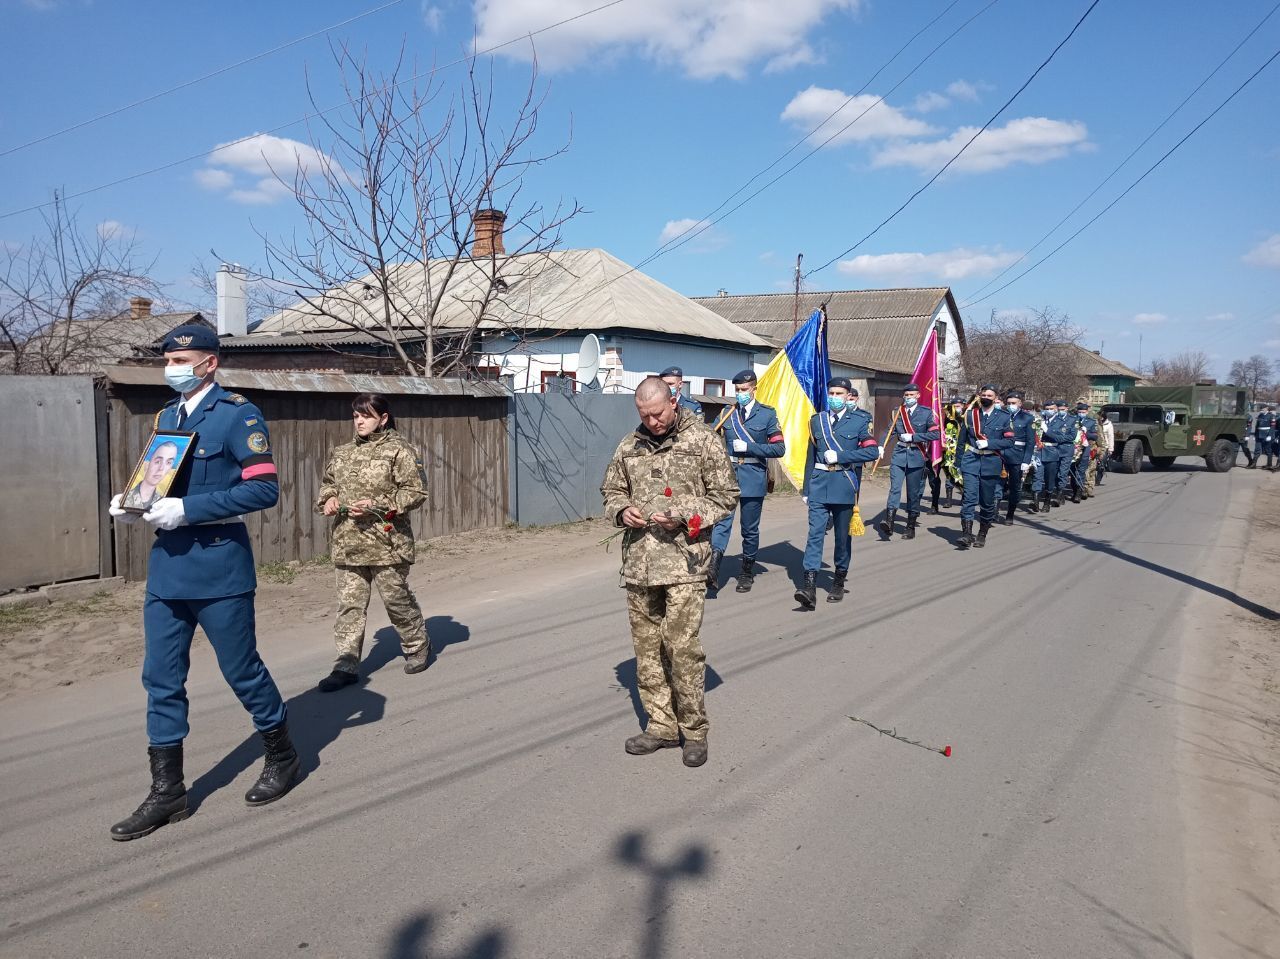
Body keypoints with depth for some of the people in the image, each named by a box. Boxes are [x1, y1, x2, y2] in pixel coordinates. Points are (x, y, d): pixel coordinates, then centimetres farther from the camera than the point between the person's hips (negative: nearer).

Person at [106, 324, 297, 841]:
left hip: (219, 566, -7)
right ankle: (167, 790, 19)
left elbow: (264, 488, -18)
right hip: (167, 566, 7)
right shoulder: (167, 416, 14)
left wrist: (187, 509, -22)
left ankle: (282, 756, 27)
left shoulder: (238, 415, -10)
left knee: (241, 667, 5)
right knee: (161, 677, 8)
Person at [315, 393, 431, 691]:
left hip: (386, 542, -5)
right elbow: (327, 484, 26)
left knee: (397, 598, 7)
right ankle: (347, 664, 10)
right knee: (349, 604, 4)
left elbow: (416, 491, -9)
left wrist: (377, 505, -17)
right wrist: (328, 499, 2)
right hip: (347, 543, 5)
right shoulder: (341, 454, 14)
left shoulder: (399, 450, -5)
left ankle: (418, 647, 28)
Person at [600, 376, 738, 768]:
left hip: (684, 561, -5)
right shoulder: (629, 446, 11)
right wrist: (622, 510, -1)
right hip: (639, 561, 5)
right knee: (647, 647, 10)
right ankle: (661, 725, 23)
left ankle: (694, 729, 9)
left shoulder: (703, 440, -1)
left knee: (682, 646, -8)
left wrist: (684, 517, -14)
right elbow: (611, 490, 22)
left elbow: (725, 495, 0)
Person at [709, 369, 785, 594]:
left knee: (750, 529, 9)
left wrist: (749, 447, -13)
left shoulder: (767, 414, 2)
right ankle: (713, 569, -23)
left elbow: (779, 448, -3)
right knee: (722, 521, -14)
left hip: (753, 477, -1)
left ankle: (747, 573, 23)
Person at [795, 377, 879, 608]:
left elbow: (872, 452, -7)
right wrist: (806, 489, 12)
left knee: (842, 536, 9)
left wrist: (839, 456, -14)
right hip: (819, 484, 2)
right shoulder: (817, 420, 12)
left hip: (844, 485, -2)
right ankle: (809, 588, -16)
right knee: (815, 533, -9)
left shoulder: (860, 420, 2)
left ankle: (839, 582, 25)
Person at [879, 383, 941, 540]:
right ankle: (889, 521, -22)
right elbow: (889, 431, 7)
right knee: (894, 488, -14)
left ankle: (911, 527, 16)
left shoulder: (926, 412, 1)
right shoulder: (898, 412, 8)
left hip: (917, 456, -1)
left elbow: (936, 434, -6)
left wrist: (913, 437, -14)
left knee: (914, 492, 6)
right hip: (899, 455, 1)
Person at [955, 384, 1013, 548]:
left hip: (991, 462, 0)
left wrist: (989, 443, -14)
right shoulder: (970, 414, 6)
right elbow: (961, 440, 11)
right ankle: (967, 534, -14)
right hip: (971, 461, 0)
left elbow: (1009, 441, -2)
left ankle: (982, 535, 21)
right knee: (969, 497, -12)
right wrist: (959, 461, 9)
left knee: (988, 501, 8)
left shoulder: (1003, 417, 3)